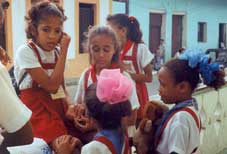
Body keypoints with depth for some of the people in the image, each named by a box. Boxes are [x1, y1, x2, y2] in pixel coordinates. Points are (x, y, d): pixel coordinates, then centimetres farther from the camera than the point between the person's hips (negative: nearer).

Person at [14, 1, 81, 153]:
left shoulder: (57, 52, 6)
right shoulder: (25, 51, -13)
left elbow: (62, 88, 10)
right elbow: (52, 86, -18)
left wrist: (71, 105, -11)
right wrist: (64, 51, -15)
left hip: (59, 108, 6)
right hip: (38, 111, -6)